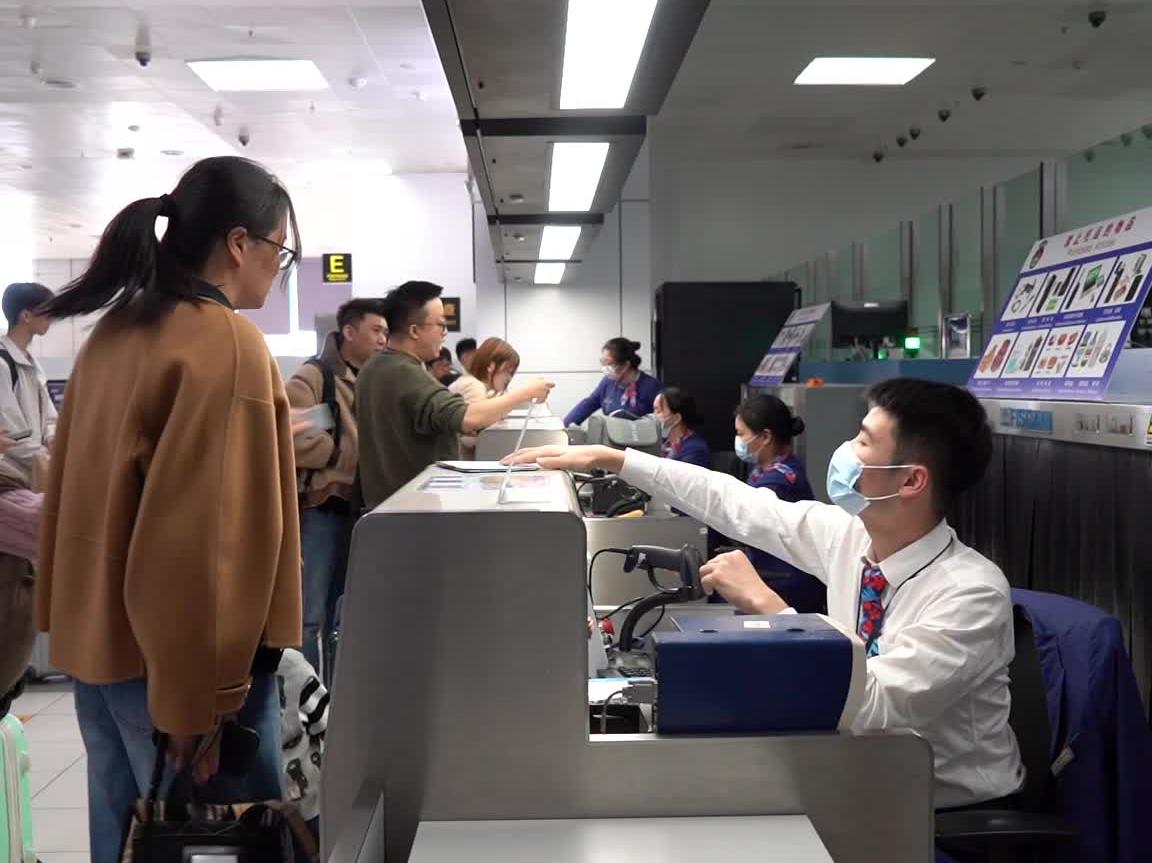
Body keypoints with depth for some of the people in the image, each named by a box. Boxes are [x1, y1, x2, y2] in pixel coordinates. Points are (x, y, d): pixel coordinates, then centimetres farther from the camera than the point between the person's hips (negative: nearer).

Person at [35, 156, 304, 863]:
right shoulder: (230, 344, -17)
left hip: (97, 633, 9)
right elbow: (212, 529, -23)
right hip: (180, 650, -9)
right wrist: (206, 697, -20)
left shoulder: (114, 333, 10)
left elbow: (80, 486, 14)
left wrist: (71, 616, 20)